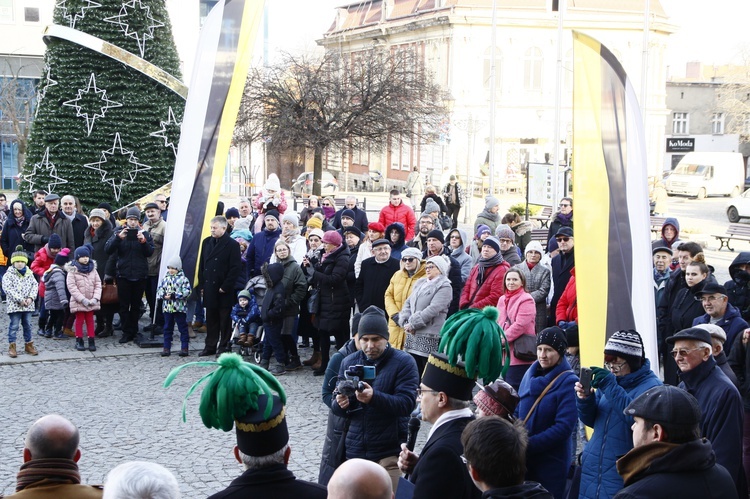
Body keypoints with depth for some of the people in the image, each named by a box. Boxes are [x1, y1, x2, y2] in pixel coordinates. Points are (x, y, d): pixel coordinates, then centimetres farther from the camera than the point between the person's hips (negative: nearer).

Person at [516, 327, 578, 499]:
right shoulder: (530, 374, 5)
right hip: (523, 458, 6)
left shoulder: (569, 382, -13)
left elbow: (564, 428, -19)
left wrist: (529, 445, -22)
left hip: (551, 463, -6)